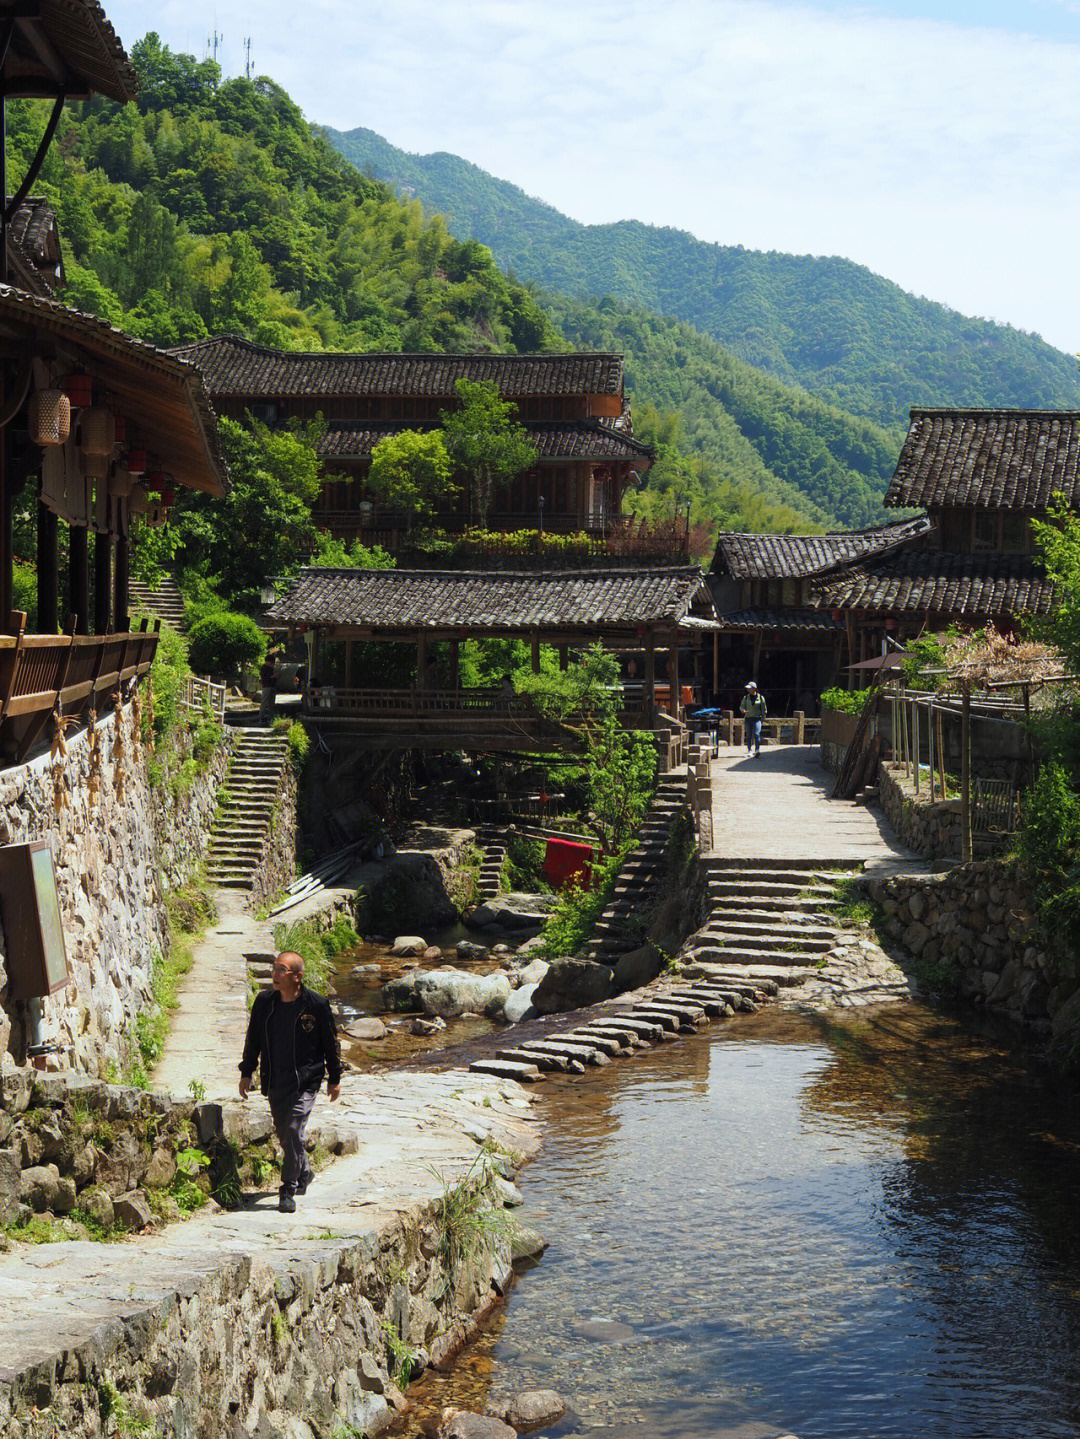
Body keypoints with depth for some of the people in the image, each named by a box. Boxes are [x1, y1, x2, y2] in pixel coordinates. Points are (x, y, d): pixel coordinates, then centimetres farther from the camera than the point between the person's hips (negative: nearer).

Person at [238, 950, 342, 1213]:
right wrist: (246, 1073, 11)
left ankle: (288, 1190, -4)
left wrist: (334, 1079, 5)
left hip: (305, 1081, -4)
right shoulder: (264, 1001, 1)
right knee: (283, 1134, 12)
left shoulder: (316, 1005, -9)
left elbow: (331, 1043, 1)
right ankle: (303, 1172, 38)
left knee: (294, 1133, -14)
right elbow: (253, 1039, 12)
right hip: (274, 1081, 4)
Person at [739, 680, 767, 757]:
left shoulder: (760, 697, 3)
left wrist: (763, 717, 5)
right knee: (748, 736, 5)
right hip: (748, 718, 3)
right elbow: (741, 706, 8)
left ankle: (757, 751, -23)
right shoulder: (746, 697, 8)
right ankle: (749, 750, 19)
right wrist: (743, 710, -14)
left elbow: (764, 709, 10)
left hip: (757, 719, -3)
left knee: (757, 734, -17)